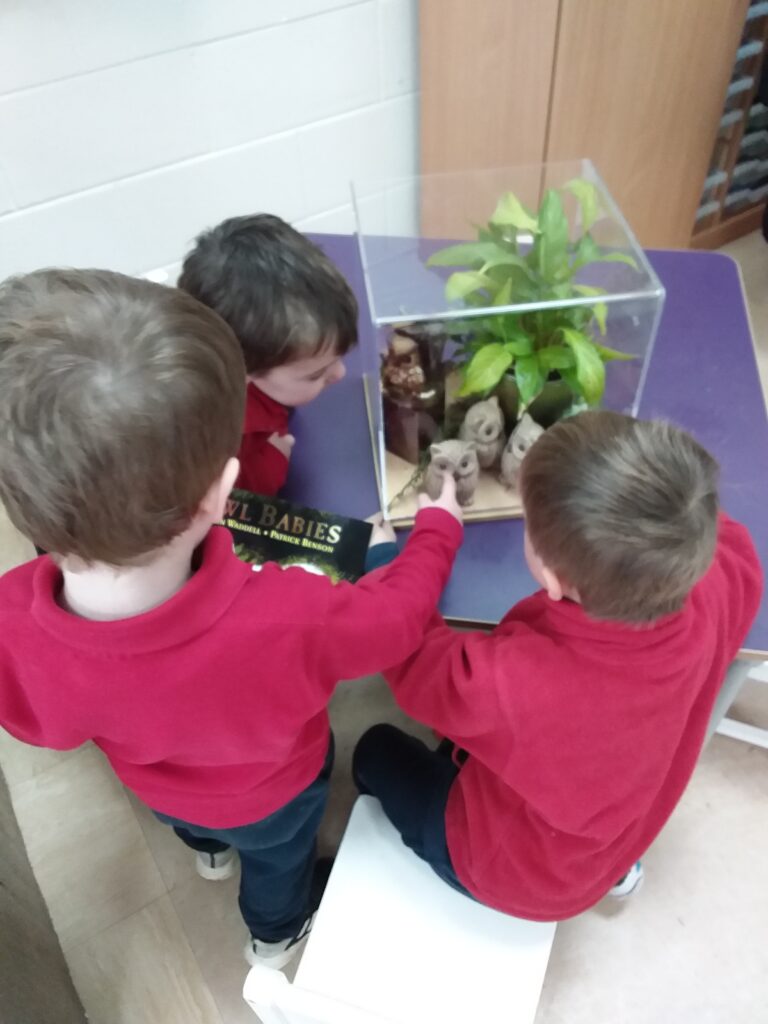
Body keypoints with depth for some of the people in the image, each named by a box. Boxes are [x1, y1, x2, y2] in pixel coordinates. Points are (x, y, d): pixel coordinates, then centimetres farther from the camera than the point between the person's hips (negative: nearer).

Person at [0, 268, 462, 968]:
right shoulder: (288, 620, -50)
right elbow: (396, 616, -27)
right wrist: (439, 527, -9)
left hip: (155, 783, 3)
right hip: (272, 793, -2)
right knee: (279, 855, 36)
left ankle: (209, 847, 77)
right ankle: (279, 931, 70)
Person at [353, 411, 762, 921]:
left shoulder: (509, 681, -47)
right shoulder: (714, 599, -33)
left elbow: (414, 662, -22)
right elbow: (725, 540, -5)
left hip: (517, 877, -4)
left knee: (377, 750, 18)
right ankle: (614, 865, 35)